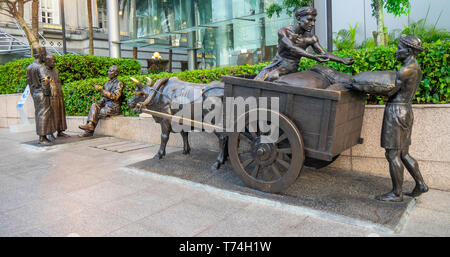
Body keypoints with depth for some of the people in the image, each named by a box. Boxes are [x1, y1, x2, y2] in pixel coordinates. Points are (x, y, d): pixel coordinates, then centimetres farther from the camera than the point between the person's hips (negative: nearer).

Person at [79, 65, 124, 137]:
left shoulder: (119, 84, -7)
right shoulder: (107, 83, 17)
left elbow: (115, 97, -18)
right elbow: (104, 97, 21)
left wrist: (102, 90, -20)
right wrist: (99, 102, 0)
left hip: (114, 107, -7)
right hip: (106, 105, 7)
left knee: (96, 114, -16)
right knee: (94, 106, -16)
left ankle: (89, 131, -9)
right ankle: (90, 124, -28)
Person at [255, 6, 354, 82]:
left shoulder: (311, 38, -4)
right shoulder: (283, 31, -12)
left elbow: (324, 54, -4)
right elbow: (291, 47, -28)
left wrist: (342, 60, -19)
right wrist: (313, 56, -41)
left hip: (291, 66, -1)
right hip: (277, 62, 1)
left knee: (270, 77, -31)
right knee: (258, 80, -20)